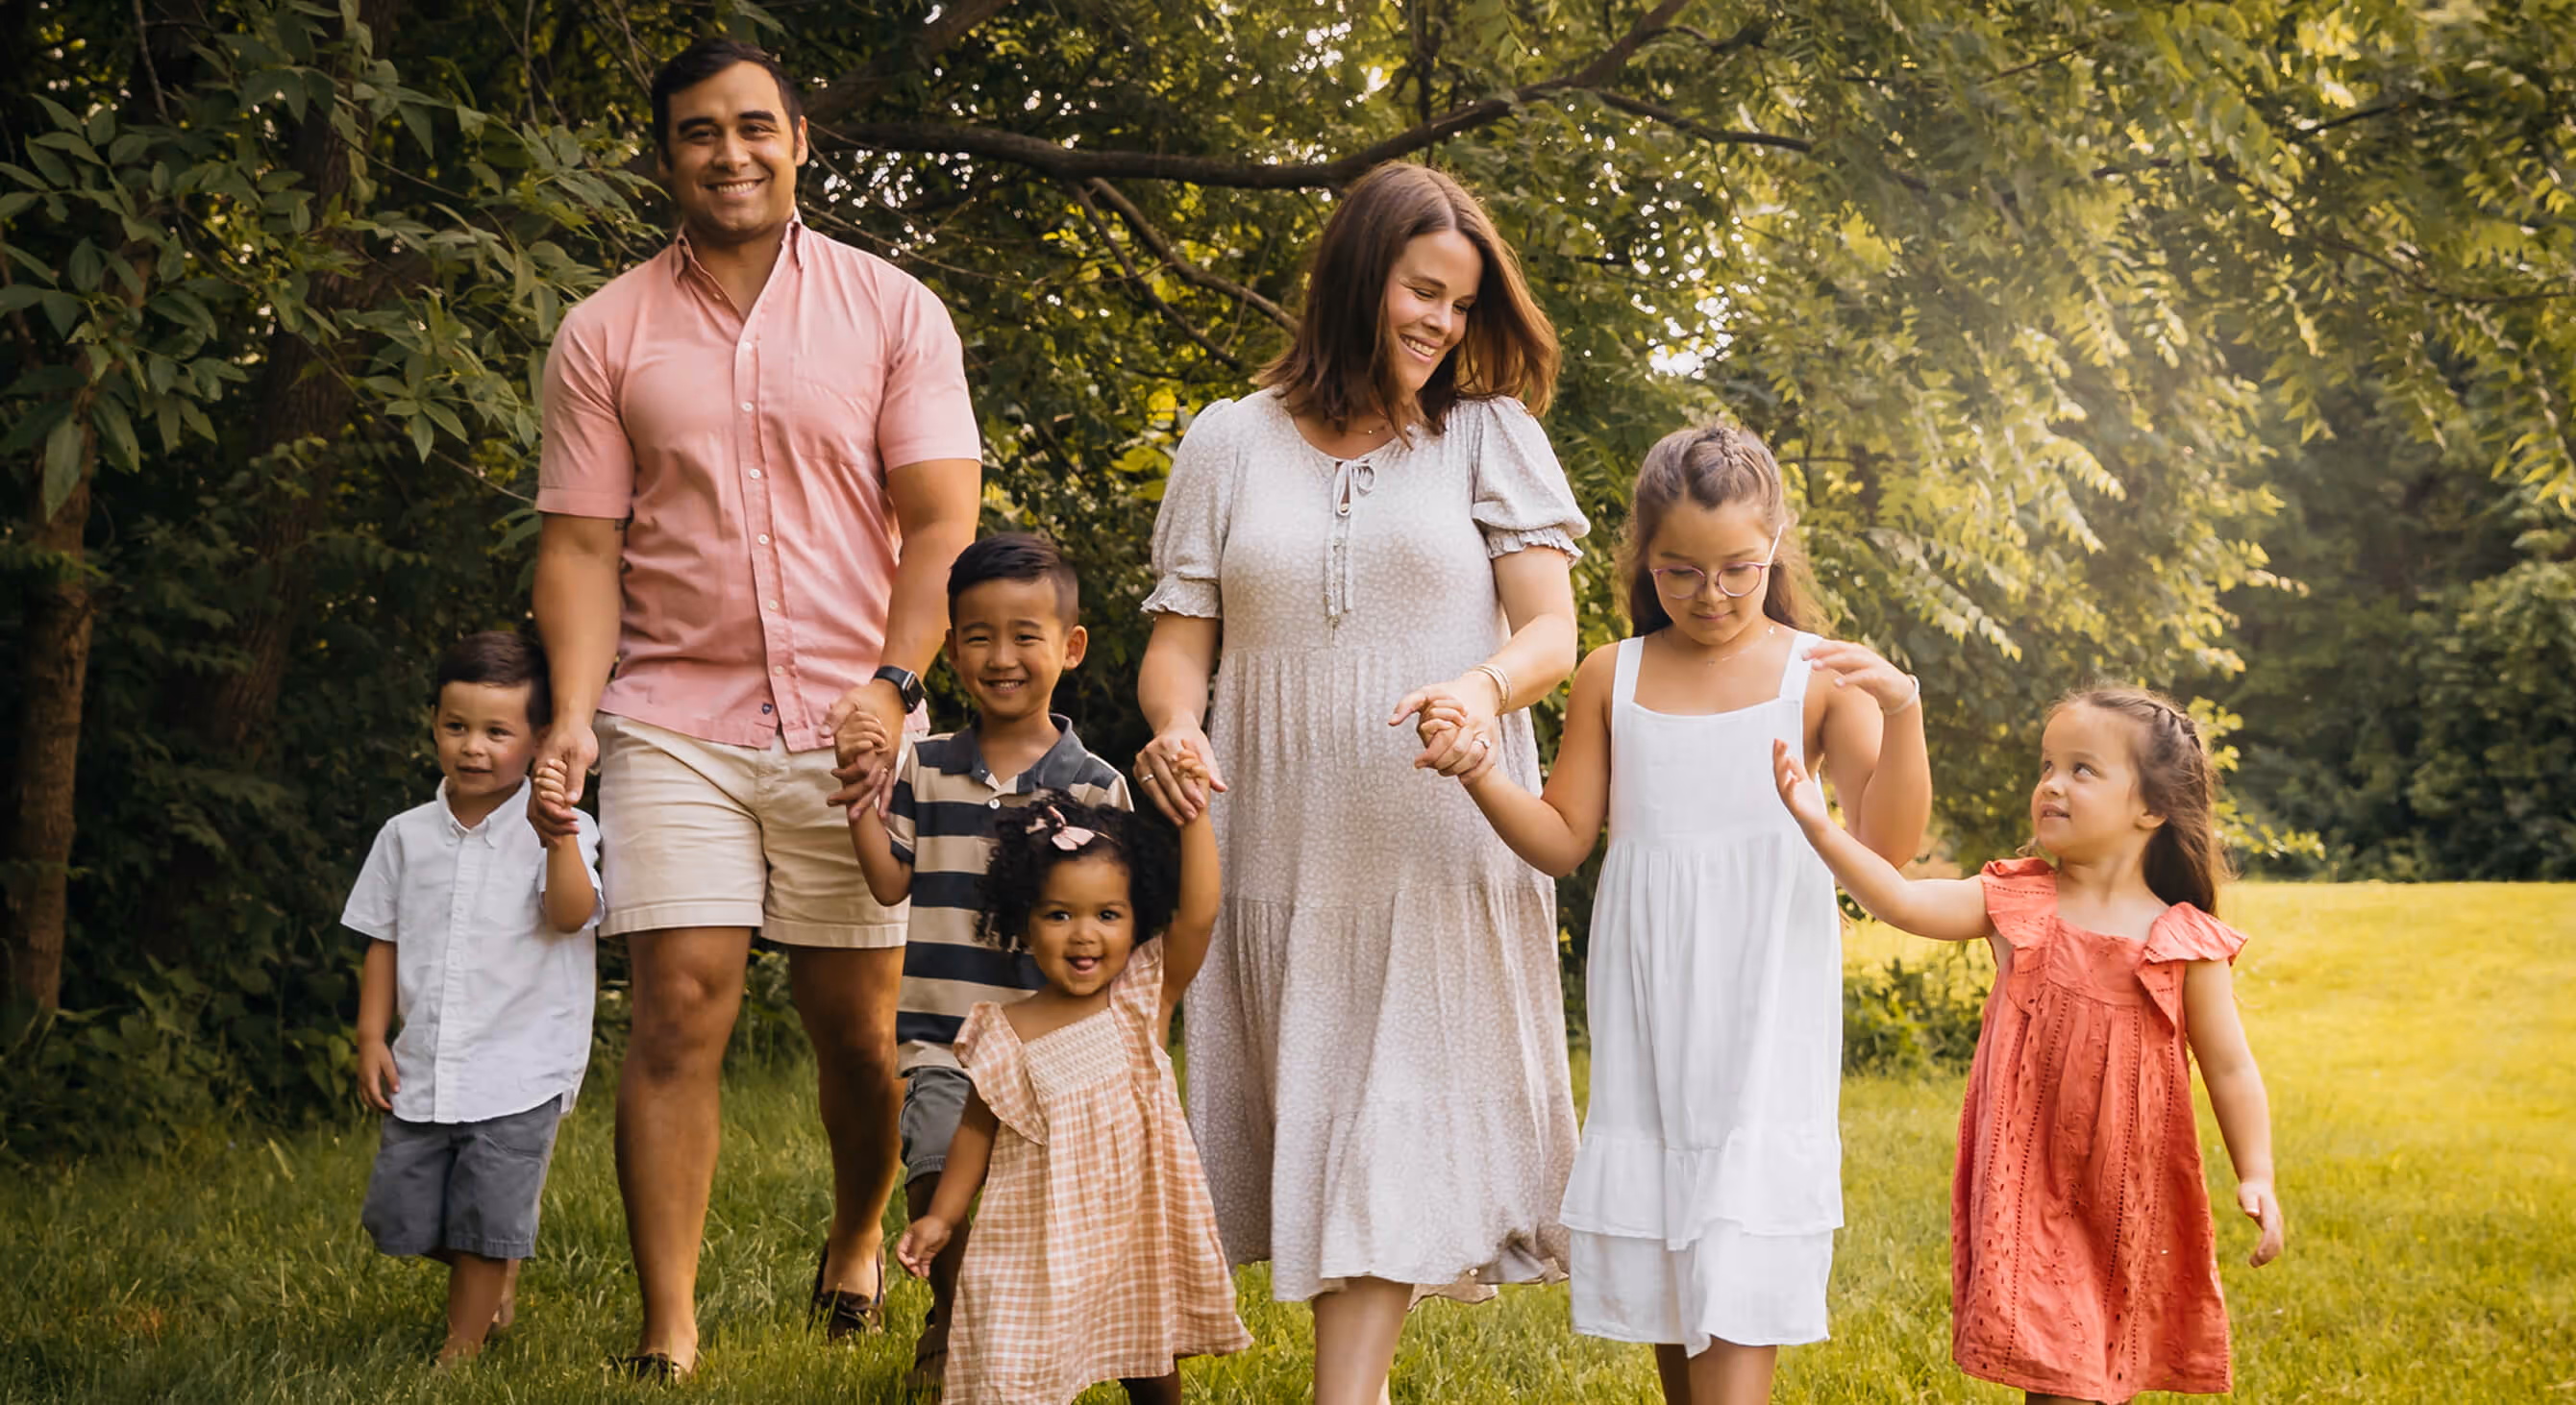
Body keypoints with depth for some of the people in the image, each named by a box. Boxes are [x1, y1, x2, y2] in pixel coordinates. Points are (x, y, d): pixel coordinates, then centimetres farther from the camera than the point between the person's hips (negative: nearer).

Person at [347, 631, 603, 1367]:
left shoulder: (559, 829, -6)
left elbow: (571, 915, -22)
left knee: (487, 1228, -1)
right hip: (423, 1068, 4)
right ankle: (499, 1272, 35)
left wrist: (558, 835, -35)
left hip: (520, 1069, -4)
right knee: (398, 1218, 8)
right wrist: (372, 1037, 5)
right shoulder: (407, 836, 7)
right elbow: (383, 942, 12)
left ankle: (461, 1348, 17)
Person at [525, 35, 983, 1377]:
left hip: (850, 726, 0)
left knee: (855, 1017, 5)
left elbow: (941, 522, -2)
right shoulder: (604, 335, 6)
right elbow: (581, 543, 4)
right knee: (679, 1007, -8)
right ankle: (666, 1330, -1)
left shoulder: (893, 312, 4)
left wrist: (893, 685, -16)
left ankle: (858, 1237, 33)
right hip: (673, 724, 0)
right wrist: (573, 711, -11)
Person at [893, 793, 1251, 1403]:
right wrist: (941, 1216, 4)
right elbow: (978, 1129, 7)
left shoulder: (1144, 1003, -4)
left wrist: (1193, 813, -22)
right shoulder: (1005, 1034, -4)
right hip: (1040, 1241, -1)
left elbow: (1197, 915, -16)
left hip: (1139, 1229, 1)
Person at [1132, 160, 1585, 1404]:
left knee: (1397, 1133, -9)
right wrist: (1175, 728, -15)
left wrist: (1484, 688, -24)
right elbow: (1178, 637, 8)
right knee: (1315, 1121, 7)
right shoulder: (1231, 442, 9)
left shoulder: (1491, 437, 6)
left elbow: (1553, 631, -1)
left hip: (1441, 850, -2)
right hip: (1282, 852, 2)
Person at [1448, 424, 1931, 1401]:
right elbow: (1562, 840, 7)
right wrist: (1478, 774, -11)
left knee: (1742, 1280, -11)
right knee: (1662, 1273, 9)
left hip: (1765, 1000, -3)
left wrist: (1901, 712, -21)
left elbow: (1885, 846, -6)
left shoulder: (1818, 674, -1)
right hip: (1647, 998, 3)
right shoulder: (1613, 678, 7)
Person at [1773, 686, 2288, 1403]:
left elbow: (2230, 1069, 1)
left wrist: (2256, 1177, -8)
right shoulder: (2017, 903, 2)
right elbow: (1905, 902, -9)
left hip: (2130, 1199, -1)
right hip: (2029, 1184, 1)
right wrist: (1819, 826, -19)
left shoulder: (2182, 943, -3)